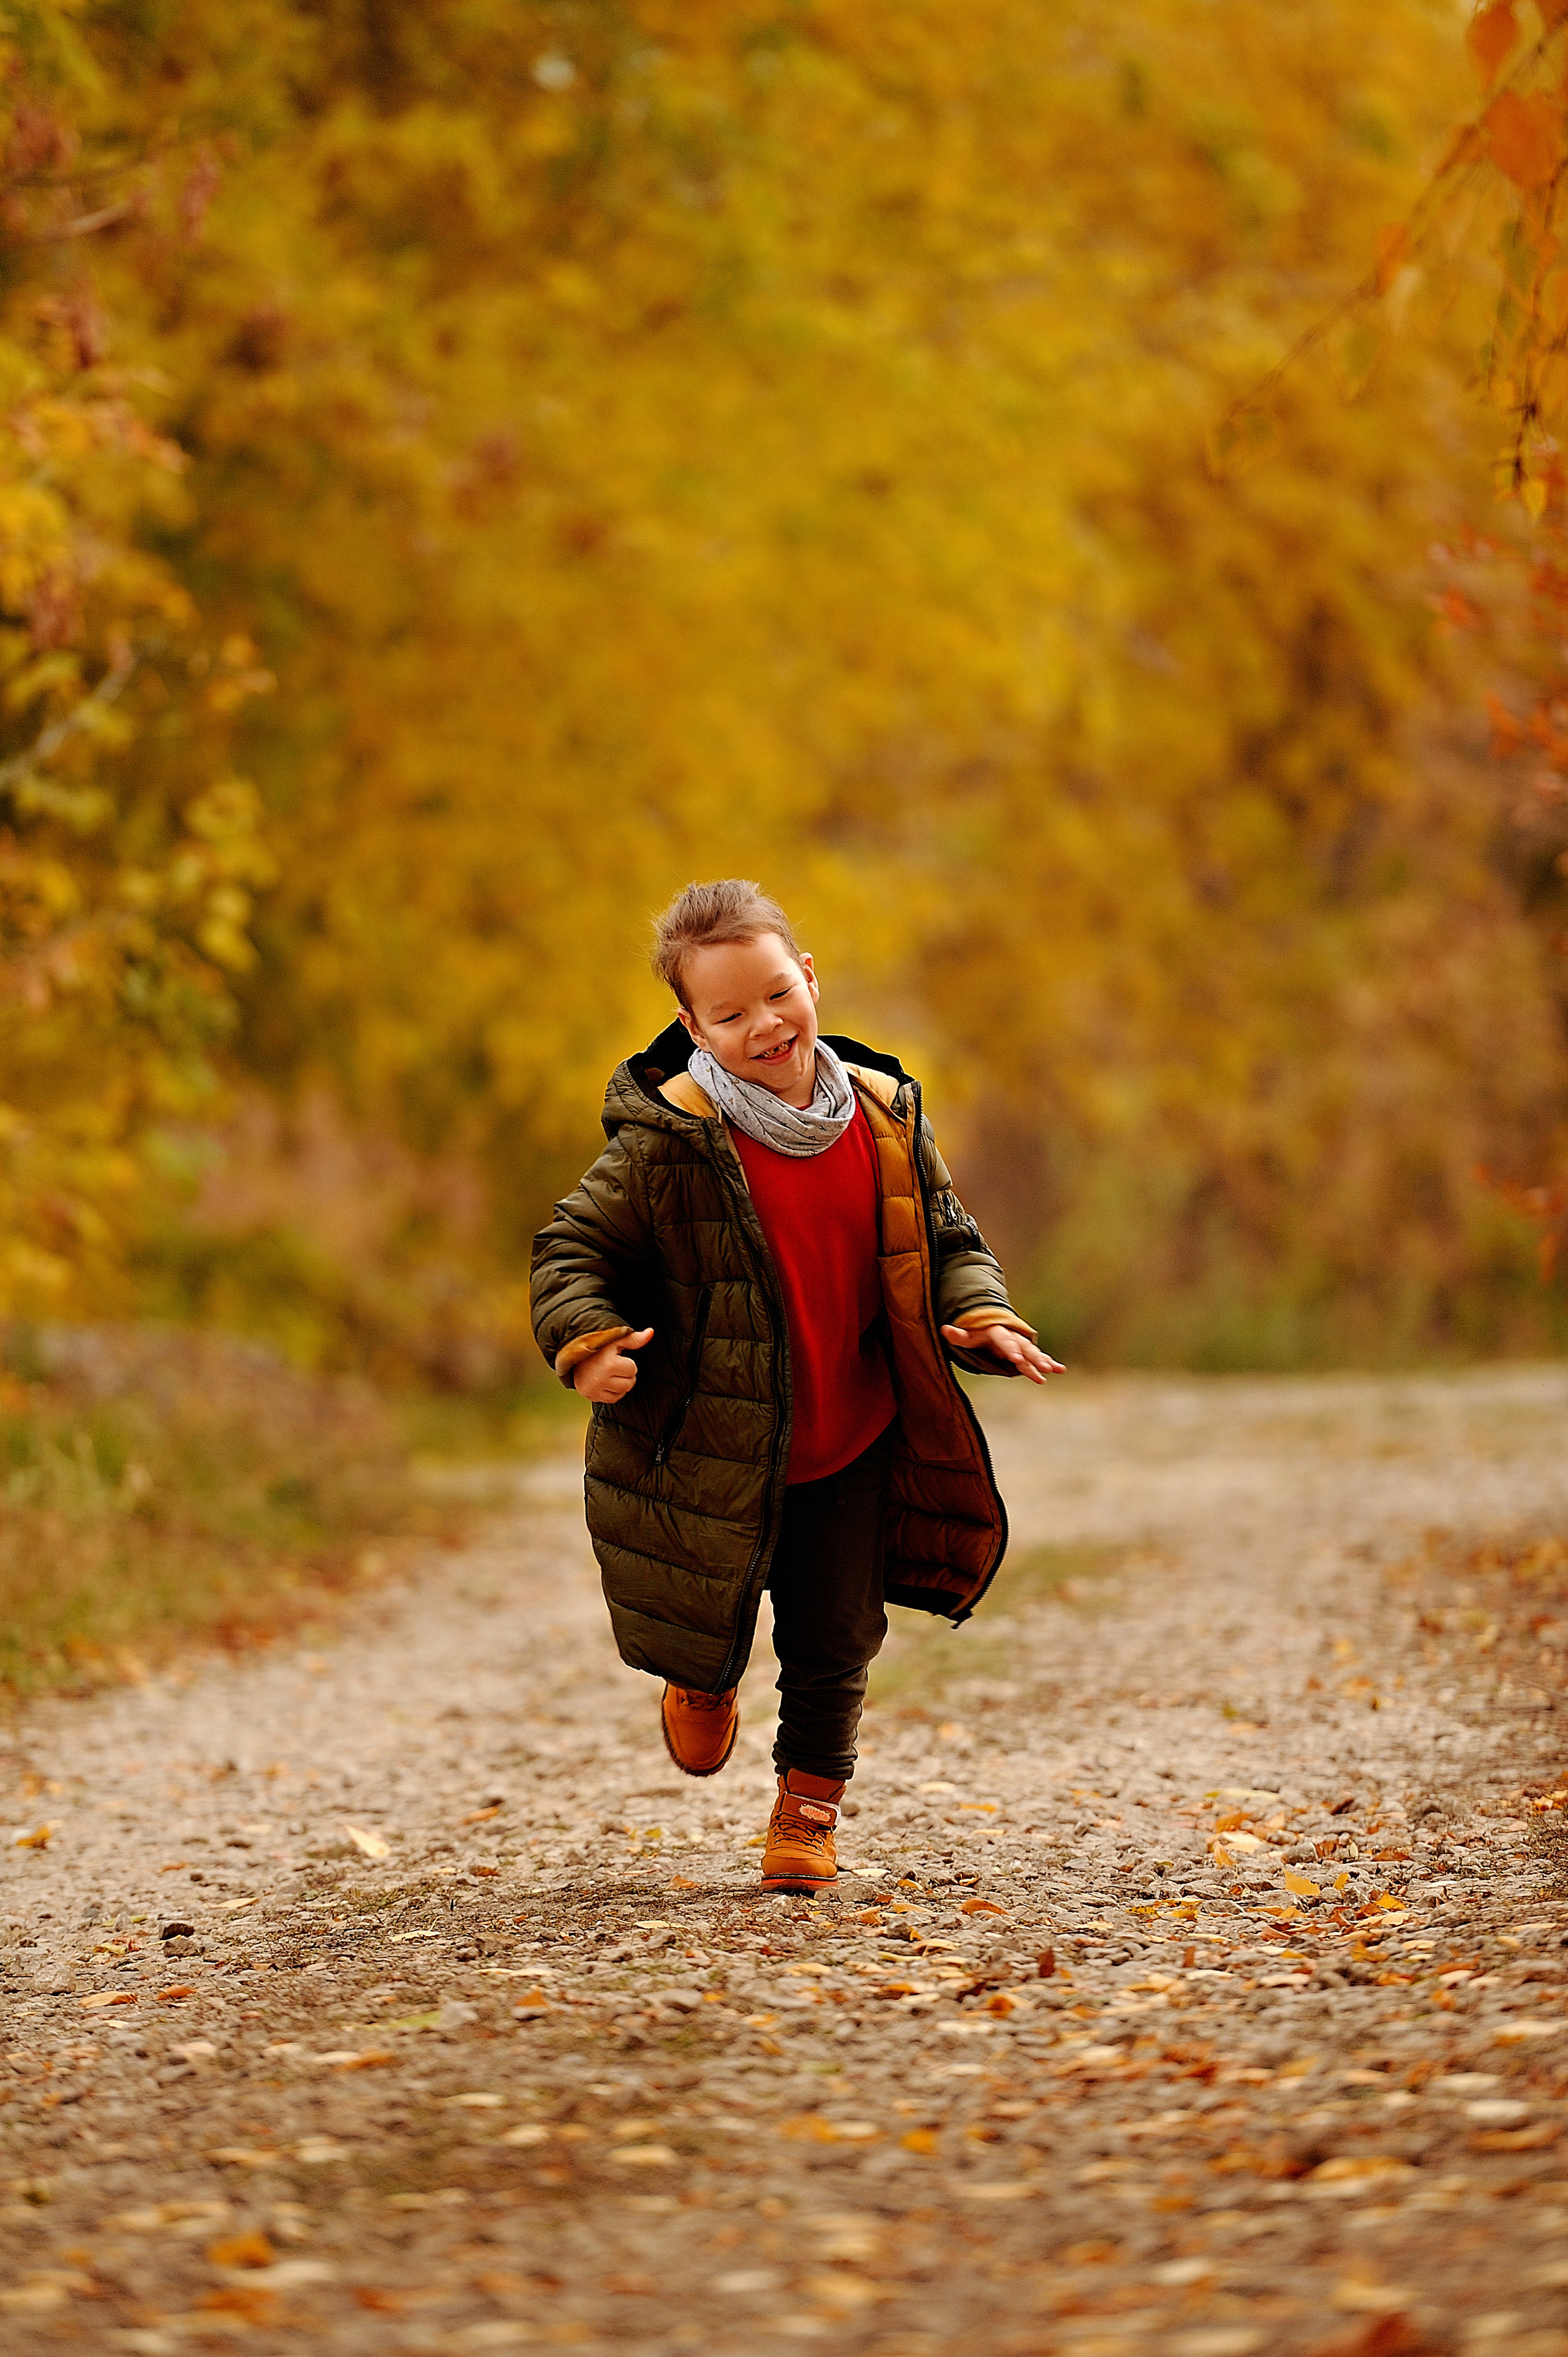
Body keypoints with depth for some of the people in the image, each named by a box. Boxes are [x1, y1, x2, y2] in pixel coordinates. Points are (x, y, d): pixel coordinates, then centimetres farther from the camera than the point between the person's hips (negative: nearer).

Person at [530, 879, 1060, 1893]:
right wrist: (588, 1339, -27)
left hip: (854, 1447, 3)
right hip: (712, 1454, -3)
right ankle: (705, 1680, 48)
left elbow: (947, 1239, 9)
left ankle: (809, 1803, 31)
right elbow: (575, 1246, -10)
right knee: (710, 1638, 12)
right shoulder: (670, 1140, -16)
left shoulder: (885, 1115, -3)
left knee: (835, 1642, 10)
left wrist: (982, 1318, -9)